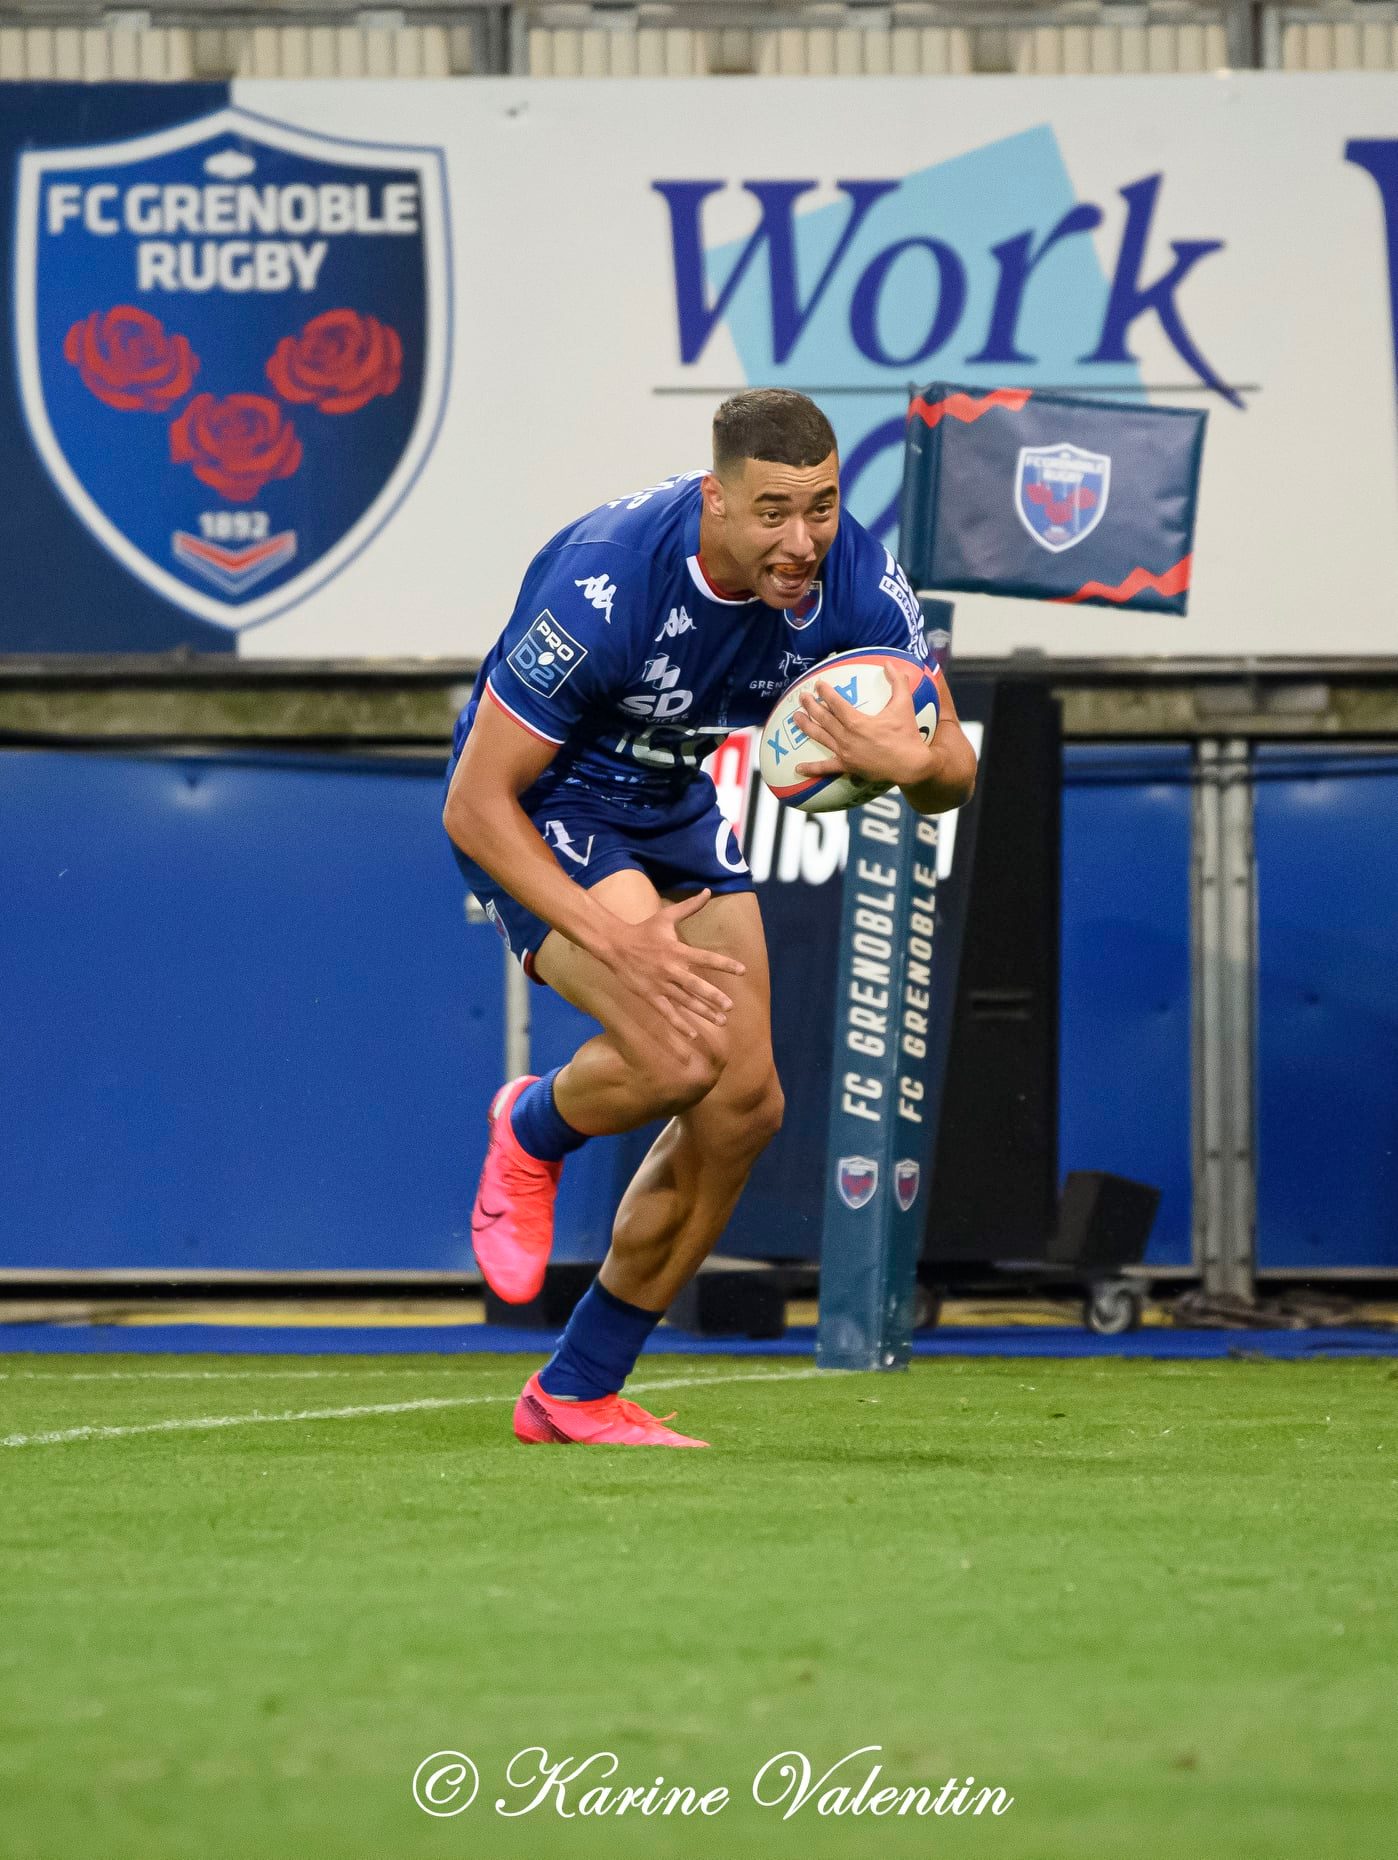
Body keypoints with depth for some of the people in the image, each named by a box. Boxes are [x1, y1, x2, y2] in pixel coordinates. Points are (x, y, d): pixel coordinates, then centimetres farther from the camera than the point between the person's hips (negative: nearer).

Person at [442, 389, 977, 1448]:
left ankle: (577, 1394, 15)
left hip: (678, 803, 6)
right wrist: (612, 936, -36)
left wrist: (908, 761, -33)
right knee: (677, 1058, -28)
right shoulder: (604, 584, -34)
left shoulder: (857, 579, -19)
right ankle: (531, 1134, 9)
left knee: (745, 1104, 0)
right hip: (544, 802, -6)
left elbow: (954, 772, -8)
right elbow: (475, 805, -27)